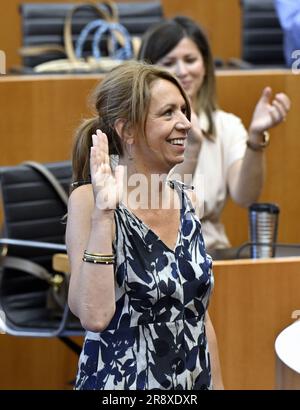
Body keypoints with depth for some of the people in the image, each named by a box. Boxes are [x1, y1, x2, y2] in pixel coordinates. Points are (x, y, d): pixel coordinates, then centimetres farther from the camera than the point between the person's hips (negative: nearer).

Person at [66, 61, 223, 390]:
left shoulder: (186, 200, 4)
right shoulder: (89, 200, -14)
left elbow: (199, 311, 11)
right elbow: (94, 316, -25)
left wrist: (217, 384, 9)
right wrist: (103, 212, -27)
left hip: (195, 380, 6)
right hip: (120, 383, -6)